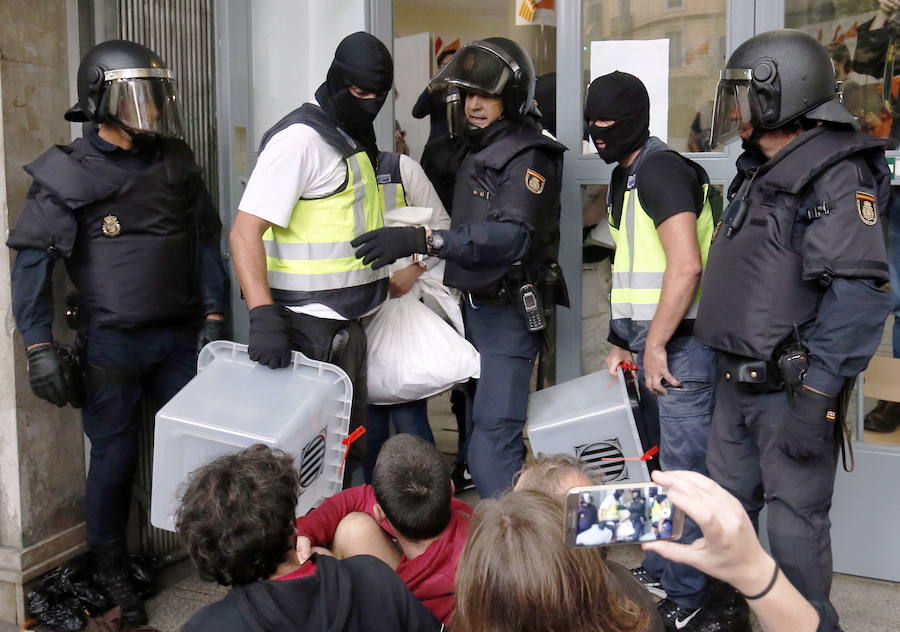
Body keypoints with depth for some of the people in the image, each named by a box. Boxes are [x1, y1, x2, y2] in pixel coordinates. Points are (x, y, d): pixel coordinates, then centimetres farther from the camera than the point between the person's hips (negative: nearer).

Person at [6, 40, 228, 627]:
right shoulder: (66, 174, -7)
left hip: (180, 335, 4)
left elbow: (205, 241, 10)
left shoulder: (176, 161, 5)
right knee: (115, 457, 4)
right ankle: (112, 567, 25)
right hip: (111, 342, -3)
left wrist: (213, 316, 5)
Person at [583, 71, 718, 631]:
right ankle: (659, 570, 31)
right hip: (652, 341, 10)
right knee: (662, 462, 18)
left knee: (686, 468, -2)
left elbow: (685, 266, -23)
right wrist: (624, 342, 19)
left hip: (679, 342, -10)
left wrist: (655, 346, -19)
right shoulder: (628, 176, 17)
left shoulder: (660, 169, -14)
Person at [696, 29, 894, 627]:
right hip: (737, 381, 9)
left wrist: (816, 397, -27)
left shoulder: (837, 177, -15)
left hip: (792, 391, -9)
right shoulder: (759, 173, 14)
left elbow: (858, 295, -24)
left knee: (796, 521, 2)